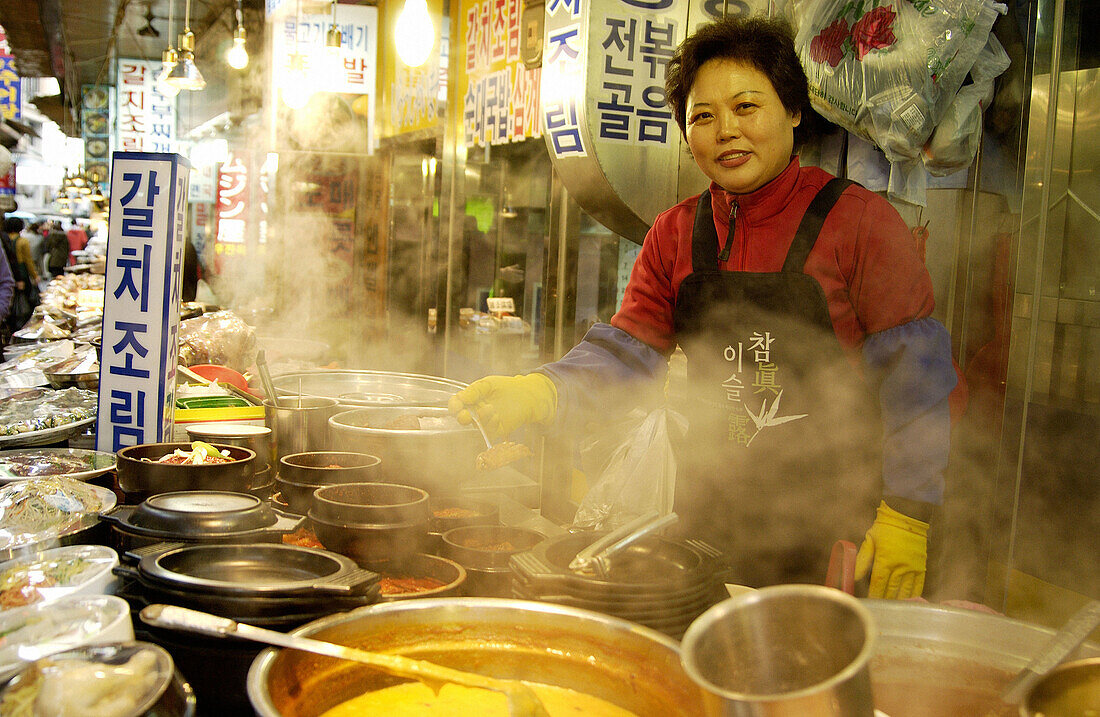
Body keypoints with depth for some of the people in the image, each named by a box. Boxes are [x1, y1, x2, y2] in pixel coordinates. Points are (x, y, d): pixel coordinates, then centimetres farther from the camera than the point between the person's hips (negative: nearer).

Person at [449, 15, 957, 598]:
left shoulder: (858, 219, -9)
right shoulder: (674, 235, 5)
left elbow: (913, 370, -10)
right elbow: (628, 349, -1)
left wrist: (906, 515, -13)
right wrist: (537, 393, -20)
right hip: (710, 518, 4)